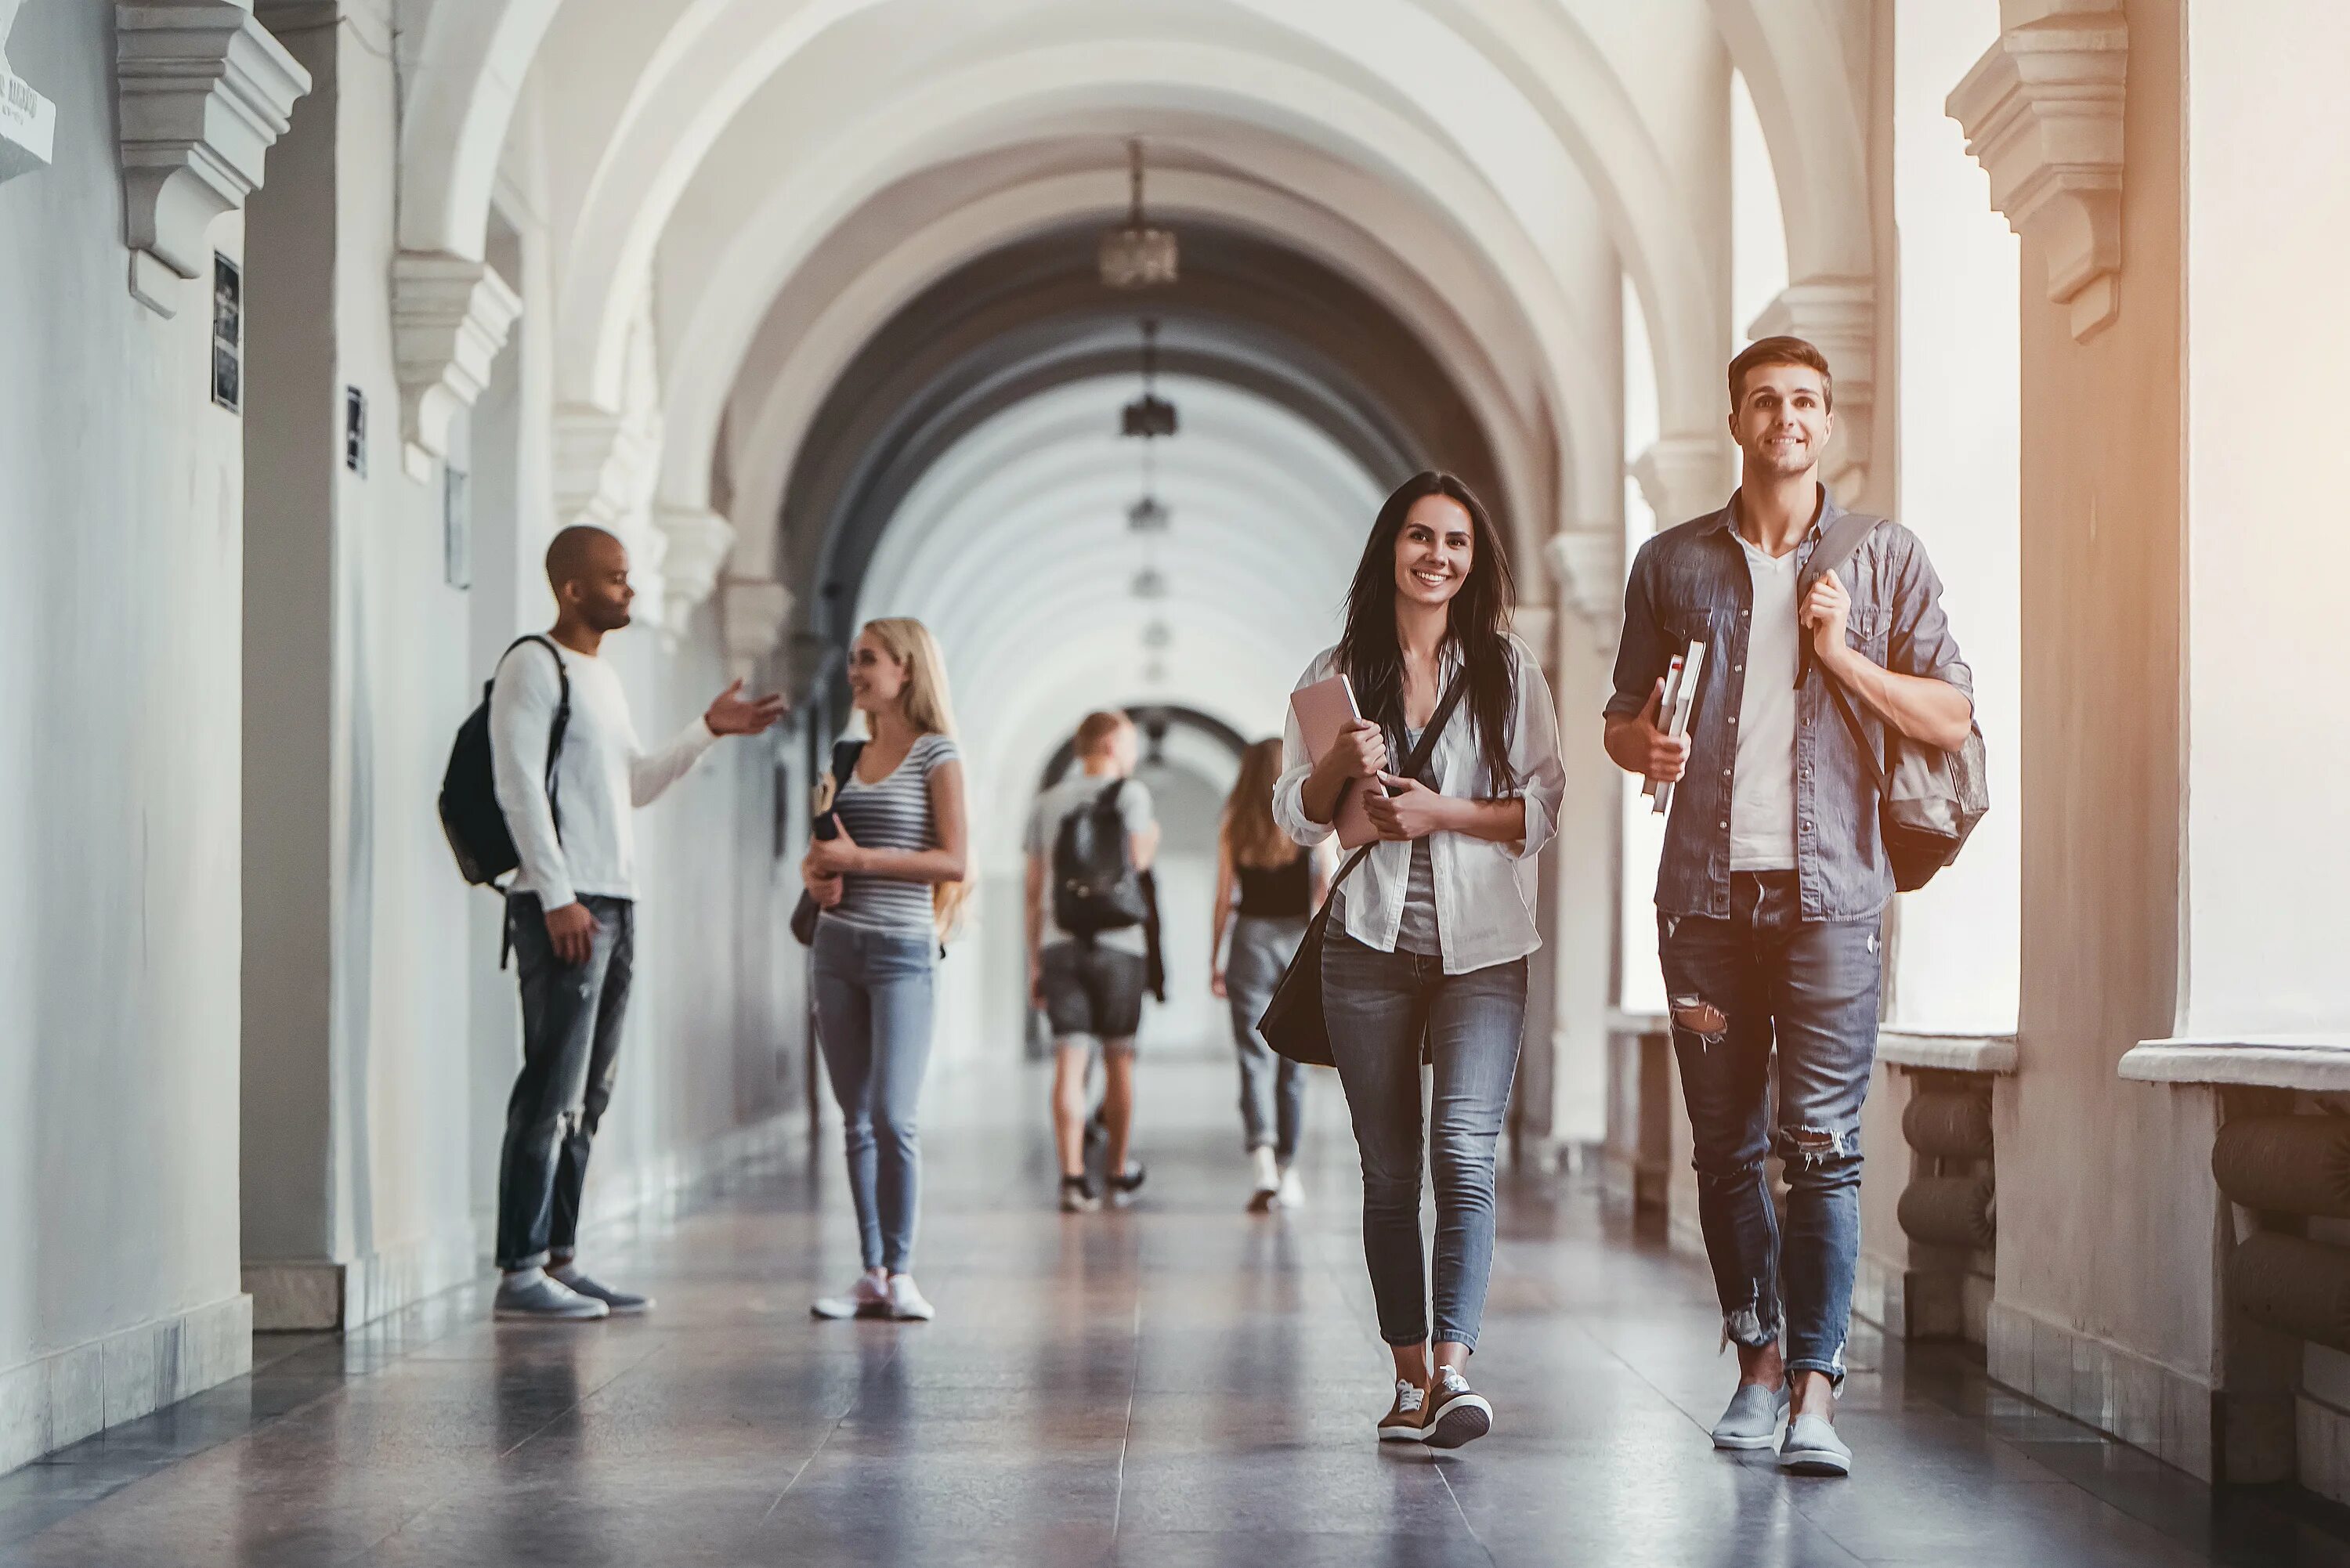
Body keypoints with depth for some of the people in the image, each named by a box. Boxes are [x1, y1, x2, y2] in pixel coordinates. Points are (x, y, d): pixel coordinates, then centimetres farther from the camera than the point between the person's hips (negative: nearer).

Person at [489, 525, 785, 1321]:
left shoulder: (604, 677, 20)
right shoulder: (533, 667, -7)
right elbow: (520, 788, -13)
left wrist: (709, 730, 17)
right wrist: (558, 898, -19)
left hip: (615, 900, 9)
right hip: (563, 904, -9)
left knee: (588, 1097, 9)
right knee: (551, 1093, -11)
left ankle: (559, 1261, 13)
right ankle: (519, 1270, -9)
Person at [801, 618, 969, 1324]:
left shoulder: (936, 754, -4)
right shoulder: (851, 755, 14)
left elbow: (953, 861, -12)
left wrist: (859, 858, -16)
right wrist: (816, 873, -1)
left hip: (902, 949, -6)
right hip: (838, 946, 6)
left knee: (893, 1117, -11)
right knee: (856, 1121, 6)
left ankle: (900, 1272, -2)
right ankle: (871, 1274, 10)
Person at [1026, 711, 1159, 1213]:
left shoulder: (1046, 804, 11)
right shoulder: (1131, 793, 0)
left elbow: (1034, 890, 10)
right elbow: (1138, 860, -10)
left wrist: (1035, 963, 14)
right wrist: (1151, 840, 13)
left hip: (1060, 946, 2)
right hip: (1118, 945, -2)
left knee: (1070, 1062, -4)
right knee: (1118, 1059, 12)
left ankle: (1073, 1176, -14)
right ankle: (1120, 1168, 25)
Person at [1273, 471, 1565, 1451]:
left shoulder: (1508, 672, 7)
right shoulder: (1338, 675, 10)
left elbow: (1545, 809, 3)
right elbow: (1294, 814, 9)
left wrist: (1442, 812, -11)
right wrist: (1341, 765, -10)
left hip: (1482, 946, -2)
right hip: (1369, 946, 2)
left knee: (1463, 1149, -17)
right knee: (1389, 1170, 4)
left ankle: (1455, 1366, -21)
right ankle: (1410, 1376, 11)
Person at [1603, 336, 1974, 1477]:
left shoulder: (1884, 558, 8)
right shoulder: (1672, 563, 12)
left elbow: (1951, 718, 5)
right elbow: (1621, 719, 17)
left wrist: (1841, 655, -8)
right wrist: (1645, 746, -6)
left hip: (1829, 890, -2)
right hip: (1706, 890, 2)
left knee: (1821, 1146, -9)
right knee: (1726, 1149, 6)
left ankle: (1814, 1392, -10)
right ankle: (1758, 1361, 20)